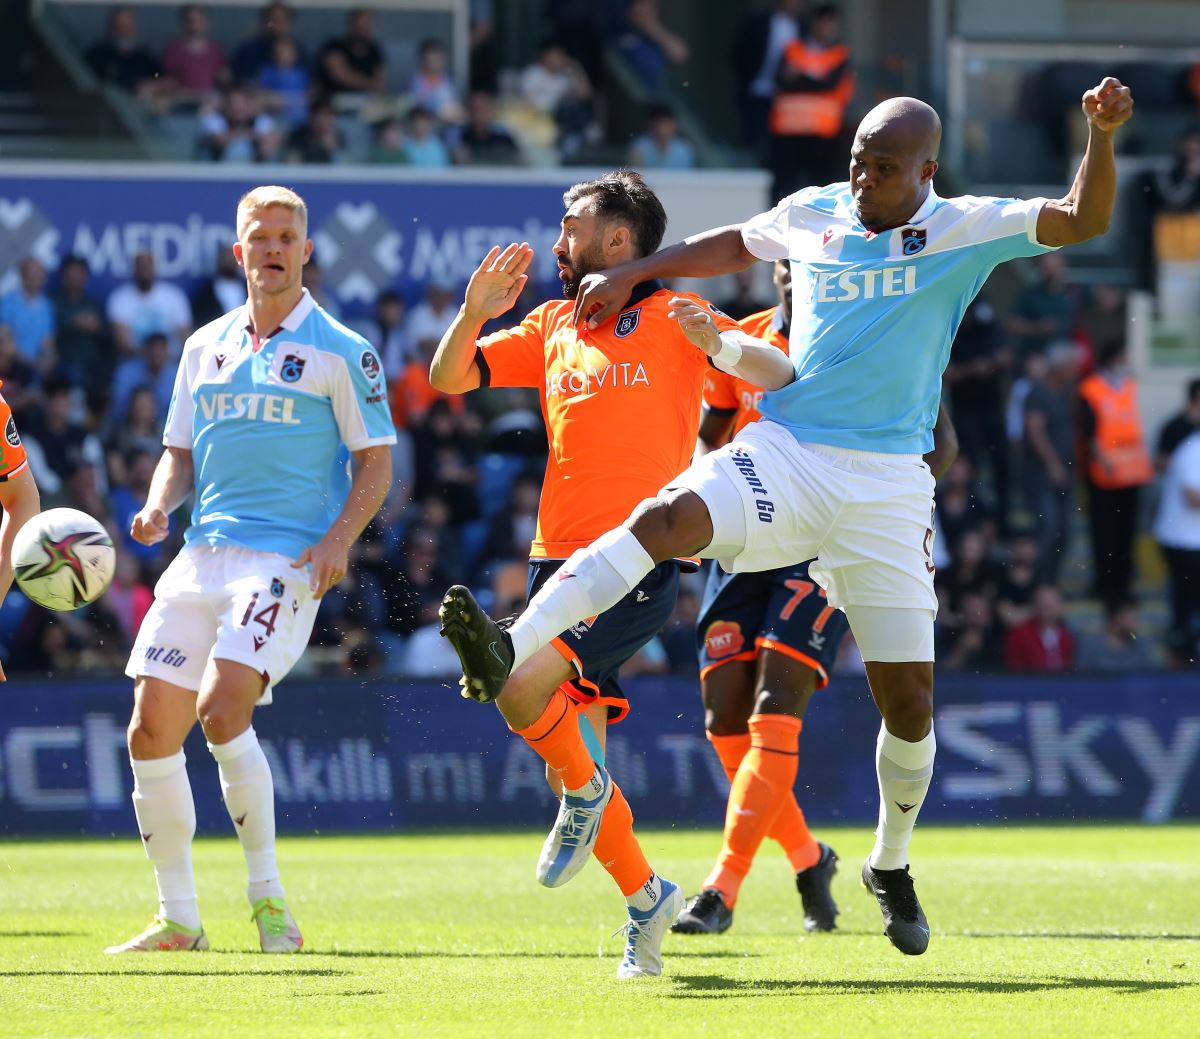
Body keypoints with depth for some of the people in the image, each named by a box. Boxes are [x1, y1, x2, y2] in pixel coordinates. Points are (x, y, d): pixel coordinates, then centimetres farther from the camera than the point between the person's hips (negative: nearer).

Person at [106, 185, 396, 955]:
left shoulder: (341, 353, 0)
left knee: (223, 709, -23)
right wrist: (159, 507, -1)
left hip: (286, 563, -6)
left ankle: (268, 895, -10)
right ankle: (178, 919, 9)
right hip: (202, 556, 6)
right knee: (152, 730, -2)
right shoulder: (205, 347, 16)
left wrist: (339, 538, -16)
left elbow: (376, 461, -1)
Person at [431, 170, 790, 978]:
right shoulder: (553, 325, 17)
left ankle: (584, 794, -1)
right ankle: (646, 898, 20)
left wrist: (721, 344, -29)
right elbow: (449, 378, 17)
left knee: (521, 682, -26)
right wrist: (474, 312, 0)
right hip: (558, 556, 7)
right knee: (574, 754, 5)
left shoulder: (674, 319, 0)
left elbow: (782, 374, -10)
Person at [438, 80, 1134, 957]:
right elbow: (733, 245, 31)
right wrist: (634, 274, 25)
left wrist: (1101, 135, -25)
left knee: (910, 701, -1)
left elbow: (1083, 221, -10)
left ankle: (891, 866, 24)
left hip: (888, 482, -1)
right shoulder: (812, 214, 10)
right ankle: (508, 654, -43)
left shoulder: (962, 230, 0)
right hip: (784, 454, 1)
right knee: (666, 518, -29)